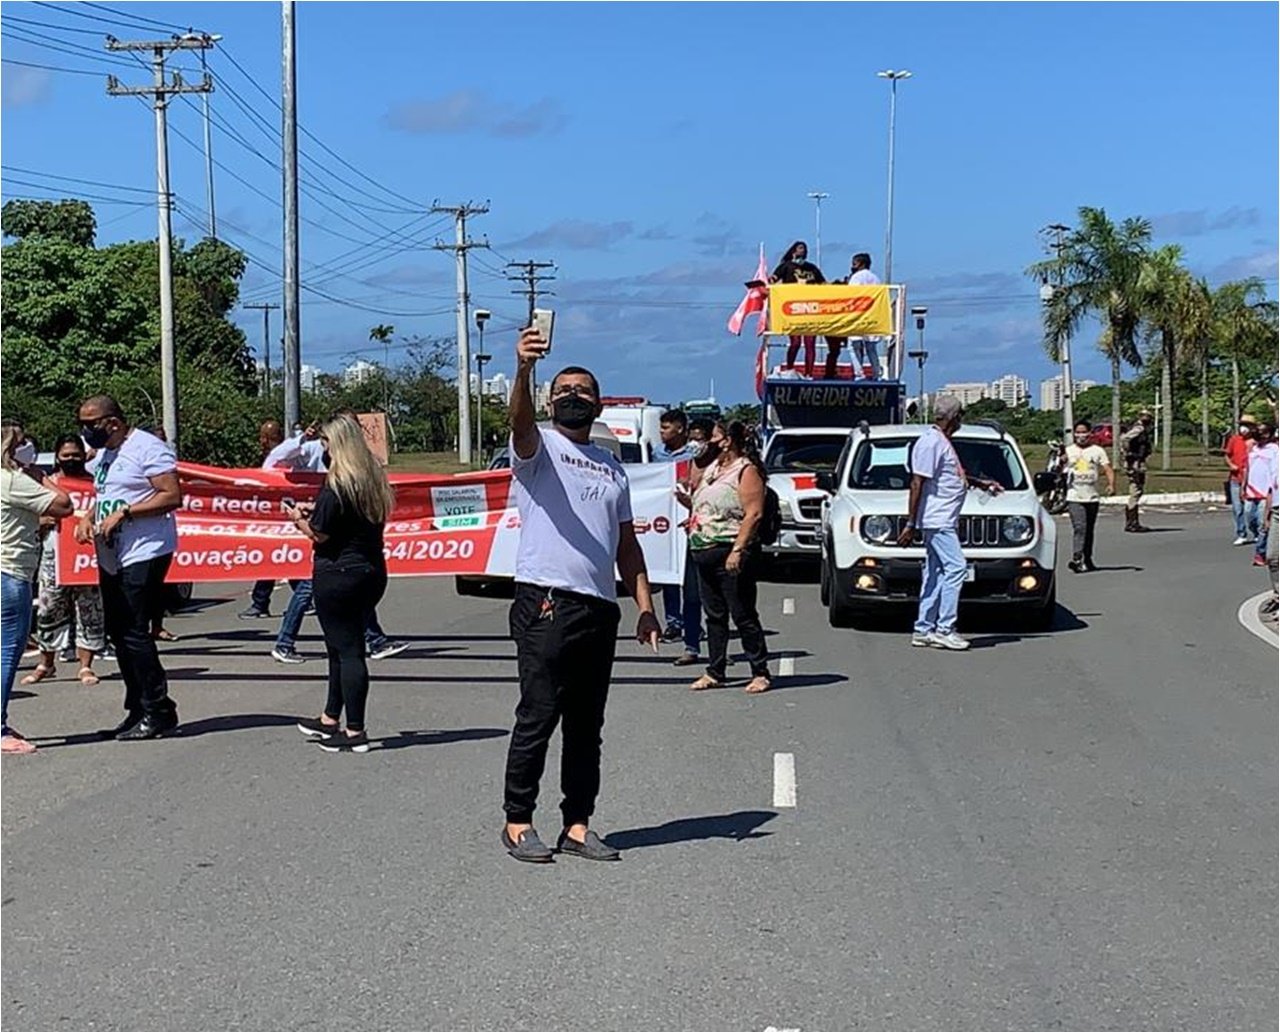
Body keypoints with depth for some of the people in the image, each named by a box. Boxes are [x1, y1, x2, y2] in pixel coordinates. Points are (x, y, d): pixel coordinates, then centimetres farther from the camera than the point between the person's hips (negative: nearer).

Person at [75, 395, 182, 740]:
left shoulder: (147, 448, -12)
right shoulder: (102, 455, 16)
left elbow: (172, 496, -18)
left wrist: (124, 513, -22)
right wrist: (88, 517, 7)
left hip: (144, 554, -10)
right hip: (111, 557, 10)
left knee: (134, 633, -11)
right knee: (118, 634, 10)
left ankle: (158, 712, -2)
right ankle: (138, 712, 17)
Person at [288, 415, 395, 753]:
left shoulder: (336, 485, -17)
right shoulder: (374, 478, 8)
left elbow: (320, 534, -15)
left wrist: (299, 519, 3)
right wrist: (315, 510, 18)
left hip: (337, 574, -8)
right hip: (372, 571, 8)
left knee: (345, 649, -2)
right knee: (347, 646, 18)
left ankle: (354, 732, 1)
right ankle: (330, 719, 30)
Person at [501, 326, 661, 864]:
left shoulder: (613, 467, 22)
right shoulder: (539, 447, 4)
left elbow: (626, 544, 21)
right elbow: (521, 421, -21)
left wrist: (645, 606, 11)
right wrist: (523, 369, -41)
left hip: (601, 610, 6)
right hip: (546, 605, -6)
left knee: (587, 724, 8)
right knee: (537, 716, -5)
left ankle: (578, 824, 14)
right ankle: (517, 822, 4)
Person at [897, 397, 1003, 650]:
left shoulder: (942, 442, 17)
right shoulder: (930, 443, -15)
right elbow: (917, 484, -18)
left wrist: (979, 483, 33)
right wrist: (911, 524, -20)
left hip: (944, 521, 10)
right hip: (937, 520, -10)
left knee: (935, 573, 10)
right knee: (956, 568, -13)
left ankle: (924, 630, 12)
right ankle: (944, 629, -11)